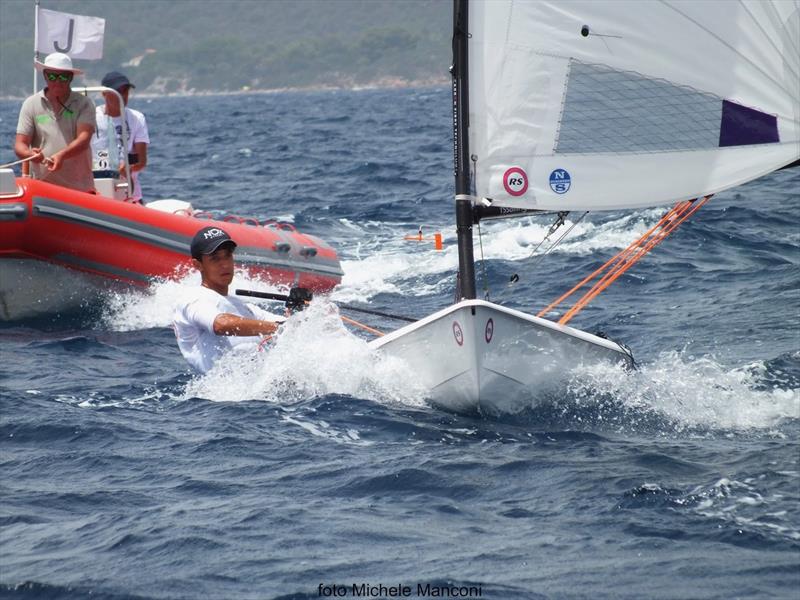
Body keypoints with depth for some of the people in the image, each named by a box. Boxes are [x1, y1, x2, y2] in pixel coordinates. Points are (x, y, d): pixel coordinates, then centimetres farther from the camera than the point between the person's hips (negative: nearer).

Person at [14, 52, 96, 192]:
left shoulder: (83, 104, 2)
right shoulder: (31, 104, 7)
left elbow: (83, 140, -12)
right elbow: (20, 145, 3)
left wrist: (61, 155, -31)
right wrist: (30, 154, -22)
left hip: (80, 187, -1)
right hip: (43, 187, 1)